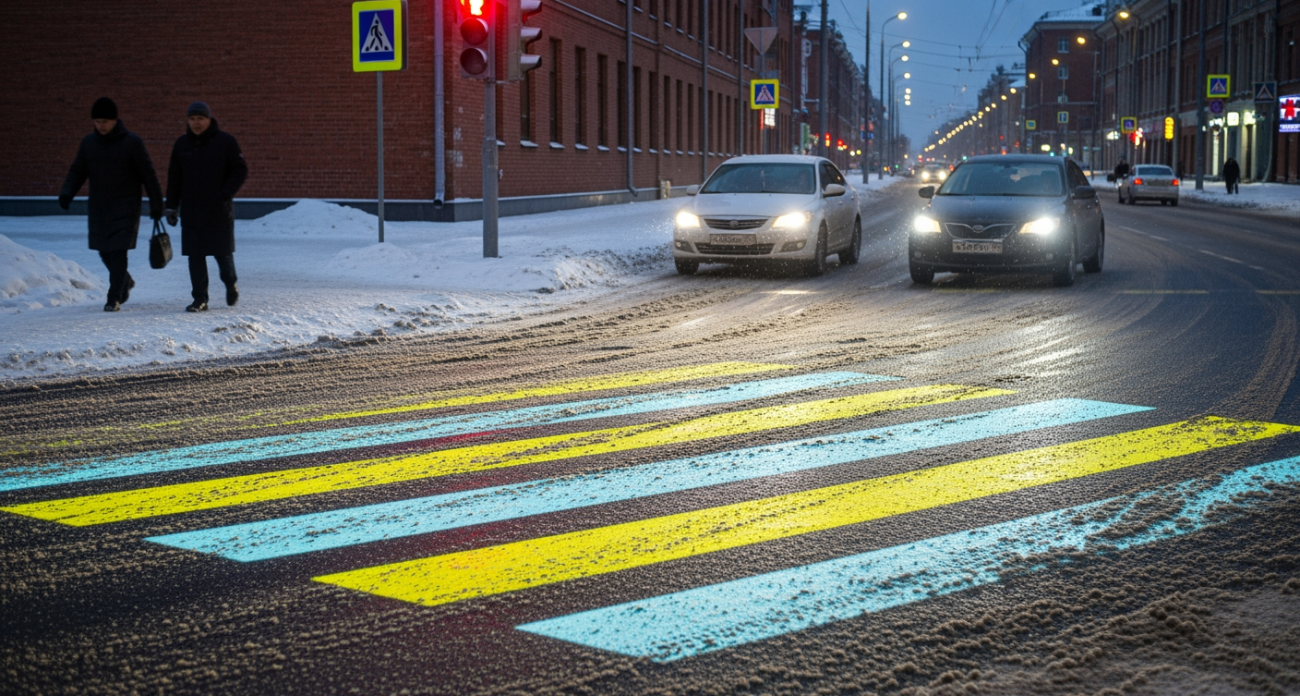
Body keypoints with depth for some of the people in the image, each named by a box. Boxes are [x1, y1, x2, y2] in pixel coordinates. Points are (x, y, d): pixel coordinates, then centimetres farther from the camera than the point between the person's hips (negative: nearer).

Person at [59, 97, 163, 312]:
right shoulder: (88, 143, 4)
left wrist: (156, 205, -5)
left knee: (118, 252, -11)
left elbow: (148, 176, -5)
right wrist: (66, 193, -11)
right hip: (98, 209, 5)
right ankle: (125, 282, 36)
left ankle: (114, 298, -3)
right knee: (104, 252, 11)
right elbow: (77, 172, 8)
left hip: (125, 210, -5)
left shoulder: (132, 143, -8)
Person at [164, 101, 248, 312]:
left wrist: (225, 194, -14)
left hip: (220, 212, -3)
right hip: (191, 212, 3)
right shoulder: (182, 144, 9)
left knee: (223, 253, 2)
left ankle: (231, 283, 31)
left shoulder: (225, 141, -2)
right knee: (195, 256, 1)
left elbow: (240, 171, -3)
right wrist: (171, 206, 8)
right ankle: (200, 298, 6)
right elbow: (174, 178, 13)